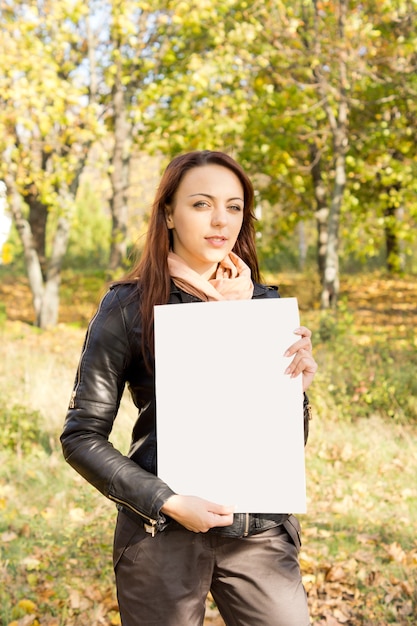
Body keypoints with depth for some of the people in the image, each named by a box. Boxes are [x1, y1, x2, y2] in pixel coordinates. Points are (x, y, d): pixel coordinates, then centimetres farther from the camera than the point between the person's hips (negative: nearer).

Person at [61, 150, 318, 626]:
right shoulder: (130, 306, -6)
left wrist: (296, 384, -8)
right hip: (162, 533, -3)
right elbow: (82, 436, -5)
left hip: (259, 529, 3)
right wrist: (167, 503, -15)